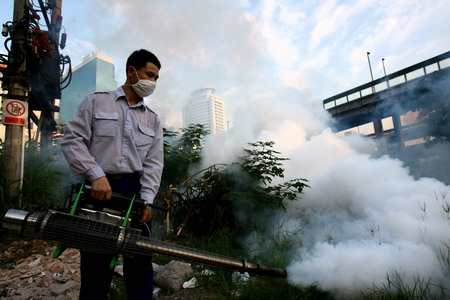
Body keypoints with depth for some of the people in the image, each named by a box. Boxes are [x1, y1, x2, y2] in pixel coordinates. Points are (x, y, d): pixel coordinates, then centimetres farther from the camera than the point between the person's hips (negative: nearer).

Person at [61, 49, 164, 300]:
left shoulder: (153, 120, 13)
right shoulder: (96, 102, 6)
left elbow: (154, 162, 6)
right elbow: (72, 140, -2)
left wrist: (147, 199, -8)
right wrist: (97, 176, -14)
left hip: (137, 192, 3)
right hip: (99, 190, -2)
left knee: (140, 262, 7)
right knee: (96, 264, 5)